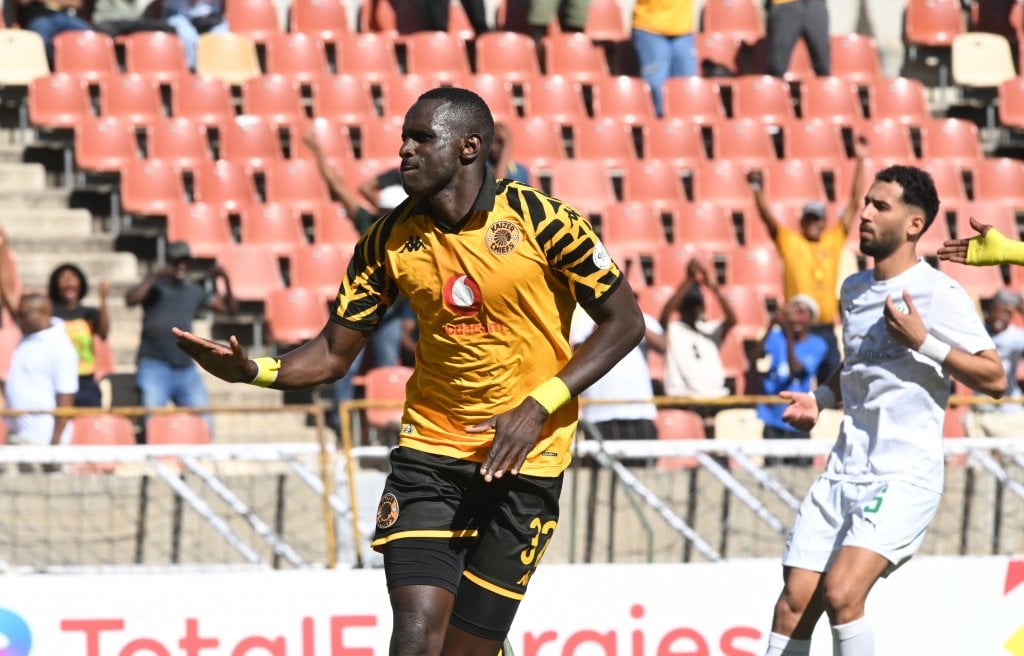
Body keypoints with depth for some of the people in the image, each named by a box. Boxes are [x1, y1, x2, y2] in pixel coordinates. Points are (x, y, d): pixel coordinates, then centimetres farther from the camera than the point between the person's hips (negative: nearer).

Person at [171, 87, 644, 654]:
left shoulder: (540, 219, -10)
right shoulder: (389, 241, 1)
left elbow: (624, 322, -5)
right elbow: (333, 354, 6)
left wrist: (539, 405, -16)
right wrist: (250, 371, -15)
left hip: (524, 460, -2)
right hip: (428, 453, 2)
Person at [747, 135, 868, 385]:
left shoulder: (833, 241, 9)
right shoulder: (789, 241, 2)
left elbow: (854, 203, 9)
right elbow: (767, 217, -11)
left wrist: (860, 162, 6)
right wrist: (757, 189, -27)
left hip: (827, 330, 3)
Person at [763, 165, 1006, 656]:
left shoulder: (938, 293, -8)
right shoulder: (853, 289, 14)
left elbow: (995, 378, -11)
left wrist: (923, 342, -20)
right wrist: (820, 400, 12)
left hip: (905, 478, -7)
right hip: (843, 472, 7)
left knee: (841, 593, -23)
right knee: (794, 604, -1)